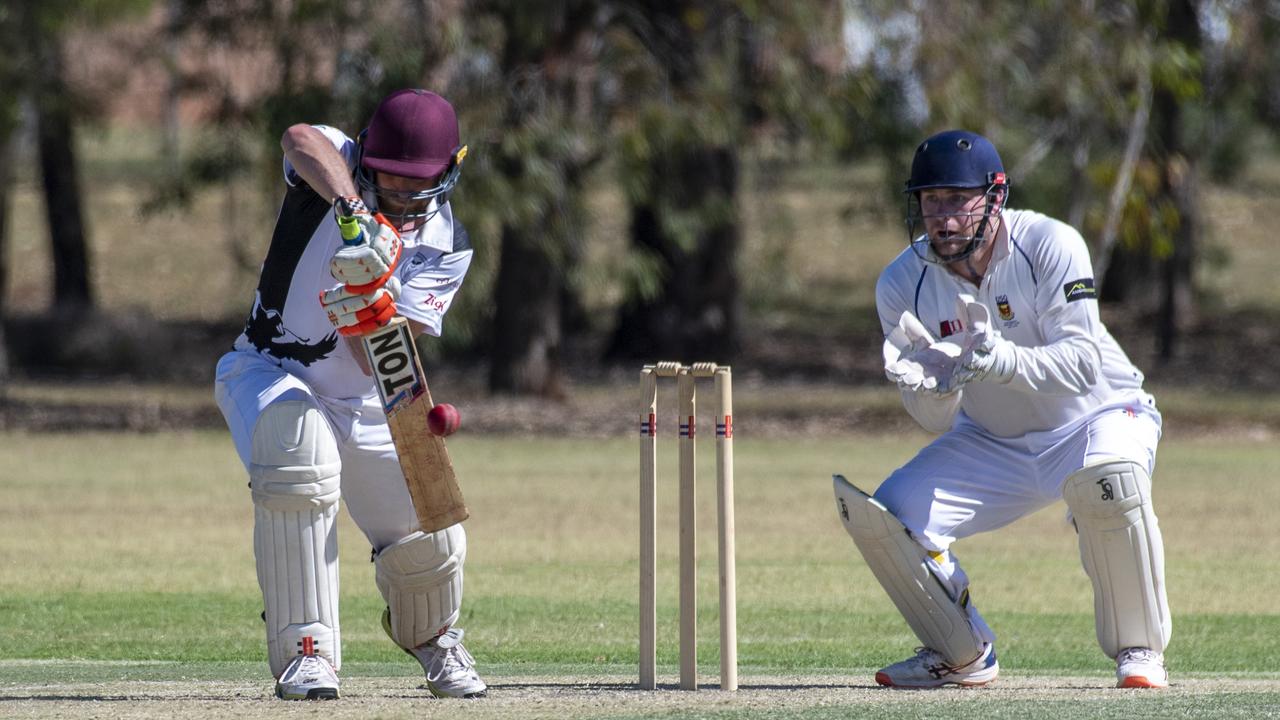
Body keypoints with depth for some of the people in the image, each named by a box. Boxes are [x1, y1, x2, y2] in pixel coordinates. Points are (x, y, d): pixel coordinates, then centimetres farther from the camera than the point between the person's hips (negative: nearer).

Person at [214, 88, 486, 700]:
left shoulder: (445, 248, -9)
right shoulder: (334, 168, -14)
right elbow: (301, 140, -42)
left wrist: (372, 310, -41)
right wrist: (355, 210, -58)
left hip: (365, 405, 3)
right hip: (272, 374, -3)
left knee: (431, 546, -5)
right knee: (300, 459, -36)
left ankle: (430, 636, 34)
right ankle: (305, 650, -29)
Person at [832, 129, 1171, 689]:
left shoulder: (1049, 245, -22)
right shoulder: (904, 284, -12)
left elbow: (1084, 363, -30)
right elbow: (937, 421, -12)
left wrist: (1003, 361, -48)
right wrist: (931, 386, -37)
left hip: (1098, 417, -4)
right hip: (991, 443, 4)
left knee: (1108, 479, -38)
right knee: (881, 515, -14)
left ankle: (1139, 651, -17)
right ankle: (962, 657, 10)